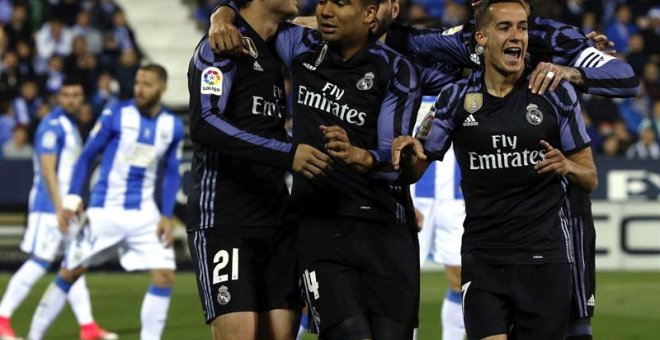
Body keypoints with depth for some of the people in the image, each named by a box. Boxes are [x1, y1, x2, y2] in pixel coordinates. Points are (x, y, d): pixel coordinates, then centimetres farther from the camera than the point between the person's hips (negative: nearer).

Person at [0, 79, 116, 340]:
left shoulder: (70, 126, 16)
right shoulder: (52, 126, -13)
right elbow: (47, 170, -20)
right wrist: (60, 209, -23)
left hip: (66, 205, 10)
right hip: (50, 206, -10)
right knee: (39, 263, -9)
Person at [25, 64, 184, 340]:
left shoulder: (173, 126, 2)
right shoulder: (116, 116, -8)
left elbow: (171, 174, 11)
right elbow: (86, 157, -3)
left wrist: (167, 216, 0)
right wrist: (72, 198, -12)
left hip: (144, 214, 3)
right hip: (104, 210, -3)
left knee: (164, 276, -9)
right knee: (69, 274, 2)